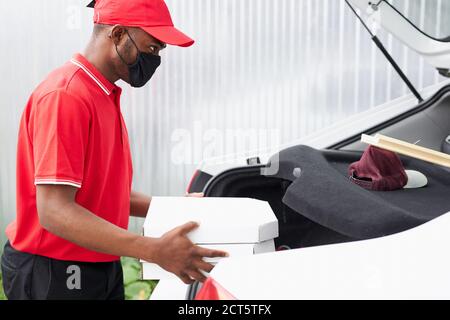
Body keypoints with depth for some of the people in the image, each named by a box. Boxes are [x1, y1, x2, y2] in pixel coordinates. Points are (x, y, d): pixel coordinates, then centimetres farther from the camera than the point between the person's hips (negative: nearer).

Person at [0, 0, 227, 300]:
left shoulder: (106, 96, 10)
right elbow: (55, 211, -26)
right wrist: (154, 250, -33)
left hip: (103, 269, 9)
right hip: (54, 273, -9)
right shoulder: (65, 95, -19)